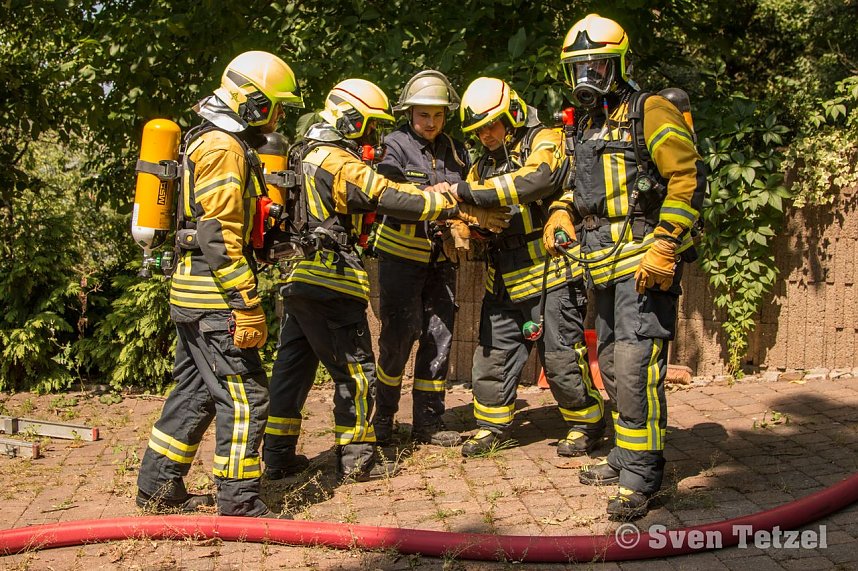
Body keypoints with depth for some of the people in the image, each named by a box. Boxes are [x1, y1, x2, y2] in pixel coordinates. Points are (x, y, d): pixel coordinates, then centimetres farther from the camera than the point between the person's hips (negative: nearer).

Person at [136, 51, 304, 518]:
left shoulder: (213, 143, 19)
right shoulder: (223, 150, -15)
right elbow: (220, 237, -22)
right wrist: (247, 307, -22)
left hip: (194, 295, 11)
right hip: (215, 297, -11)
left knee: (196, 392, 17)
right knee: (245, 397, -5)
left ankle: (158, 488, 26)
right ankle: (239, 505, 1)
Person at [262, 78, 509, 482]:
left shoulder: (313, 155, 17)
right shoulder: (339, 163, -14)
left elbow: (371, 199, 15)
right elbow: (391, 198, -20)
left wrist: (426, 195, 4)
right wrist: (462, 209, -17)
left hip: (299, 280, 10)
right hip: (330, 284, -10)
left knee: (293, 367, 14)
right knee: (355, 371, 1)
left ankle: (277, 456, 21)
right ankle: (356, 458, 7)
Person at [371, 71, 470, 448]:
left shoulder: (455, 151, 10)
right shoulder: (395, 146, -5)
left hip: (441, 258, 5)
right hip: (401, 255, -5)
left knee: (439, 336, 4)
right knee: (398, 335, -4)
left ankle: (428, 422, 13)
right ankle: (383, 417, 14)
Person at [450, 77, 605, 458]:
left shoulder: (545, 142, -6)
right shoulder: (485, 165, 16)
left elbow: (534, 180, -28)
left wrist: (467, 192, -29)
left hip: (550, 275, -7)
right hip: (503, 282, 7)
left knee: (562, 357, -2)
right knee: (492, 355, 9)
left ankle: (586, 425, 15)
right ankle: (492, 426, 23)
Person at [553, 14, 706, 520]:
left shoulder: (650, 113, -6)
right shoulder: (587, 128, 19)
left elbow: (688, 180, -14)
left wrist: (663, 247, -21)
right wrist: (564, 213, 12)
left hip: (645, 263, -9)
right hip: (607, 268, 9)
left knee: (635, 366, -14)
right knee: (613, 365, 14)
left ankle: (642, 476, -8)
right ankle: (627, 457, 27)